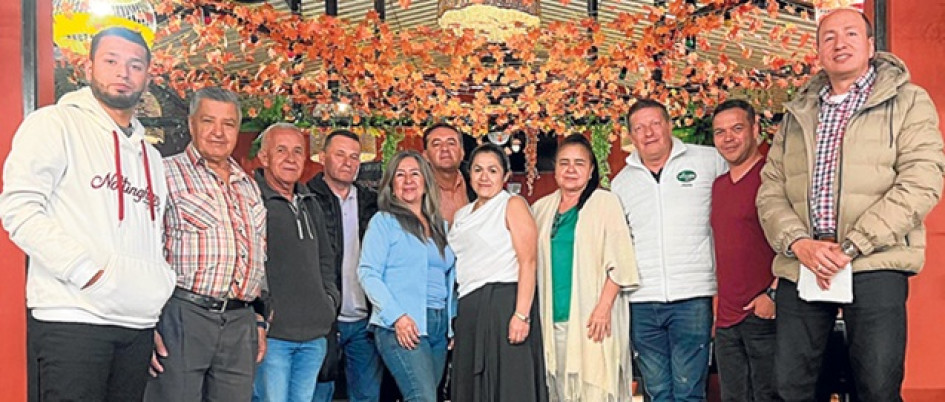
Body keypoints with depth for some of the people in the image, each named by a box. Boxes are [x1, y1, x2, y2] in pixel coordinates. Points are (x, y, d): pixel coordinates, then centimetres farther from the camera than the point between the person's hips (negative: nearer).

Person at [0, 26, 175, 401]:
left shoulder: (149, 155, 22)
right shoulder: (55, 124, 1)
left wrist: (159, 292, 11)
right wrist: (87, 272, -16)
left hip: (138, 325, 6)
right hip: (73, 318, -6)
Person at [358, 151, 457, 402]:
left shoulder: (440, 226, 18)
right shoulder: (384, 221, 2)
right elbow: (368, 273, -7)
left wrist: (453, 320, 8)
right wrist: (396, 316, -17)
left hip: (439, 325, 6)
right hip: (401, 327, -6)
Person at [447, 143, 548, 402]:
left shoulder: (513, 205, -1)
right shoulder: (461, 215, 20)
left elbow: (528, 262, -11)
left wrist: (522, 314, -21)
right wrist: (453, 317, 12)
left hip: (504, 303, -7)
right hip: (468, 310, 7)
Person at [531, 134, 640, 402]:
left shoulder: (605, 202, 0)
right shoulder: (542, 208, 15)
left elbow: (619, 261, -6)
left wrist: (604, 306, -15)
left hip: (593, 318, -4)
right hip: (554, 318, 4)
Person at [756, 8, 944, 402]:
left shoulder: (908, 102, 7)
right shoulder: (797, 115, 19)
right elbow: (770, 192, 11)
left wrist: (850, 247, -14)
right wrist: (798, 244, -9)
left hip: (875, 265, -3)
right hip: (800, 265, 4)